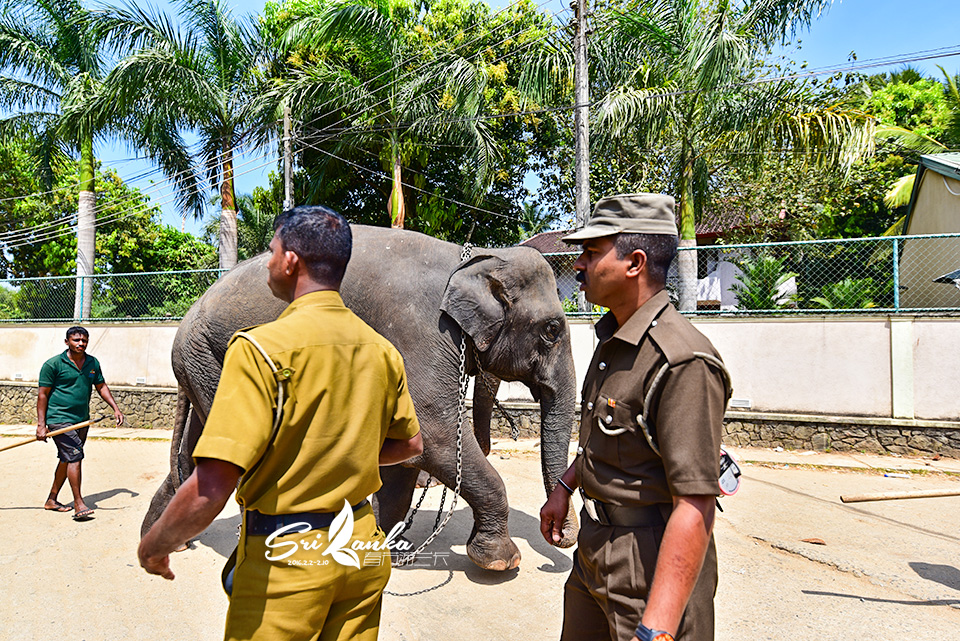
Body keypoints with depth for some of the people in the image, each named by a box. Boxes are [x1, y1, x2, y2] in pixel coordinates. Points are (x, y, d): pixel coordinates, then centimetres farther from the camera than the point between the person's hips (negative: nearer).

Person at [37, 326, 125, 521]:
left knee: (67, 459, 13)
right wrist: (41, 424, -9)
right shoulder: (53, 364, -6)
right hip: (59, 418, -6)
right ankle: (79, 504, -12)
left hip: (82, 420, 6)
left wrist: (115, 408, 10)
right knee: (75, 455, -15)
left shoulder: (93, 363, 9)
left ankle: (52, 500, 28)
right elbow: (43, 394, -5)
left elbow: (101, 386, 19)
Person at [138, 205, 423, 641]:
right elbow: (410, 444, 11)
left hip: (287, 558, -5)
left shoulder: (262, 347, -19)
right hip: (365, 551, 6)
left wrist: (155, 545, -5)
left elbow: (211, 488, -23)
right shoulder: (381, 349, -1)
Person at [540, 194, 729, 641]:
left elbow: (695, 506, -30)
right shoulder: (614, 340, 5)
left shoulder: (682, 361, -27)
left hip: (653, 568, -9)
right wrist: (565, 486, 20)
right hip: (595, 553, 9)